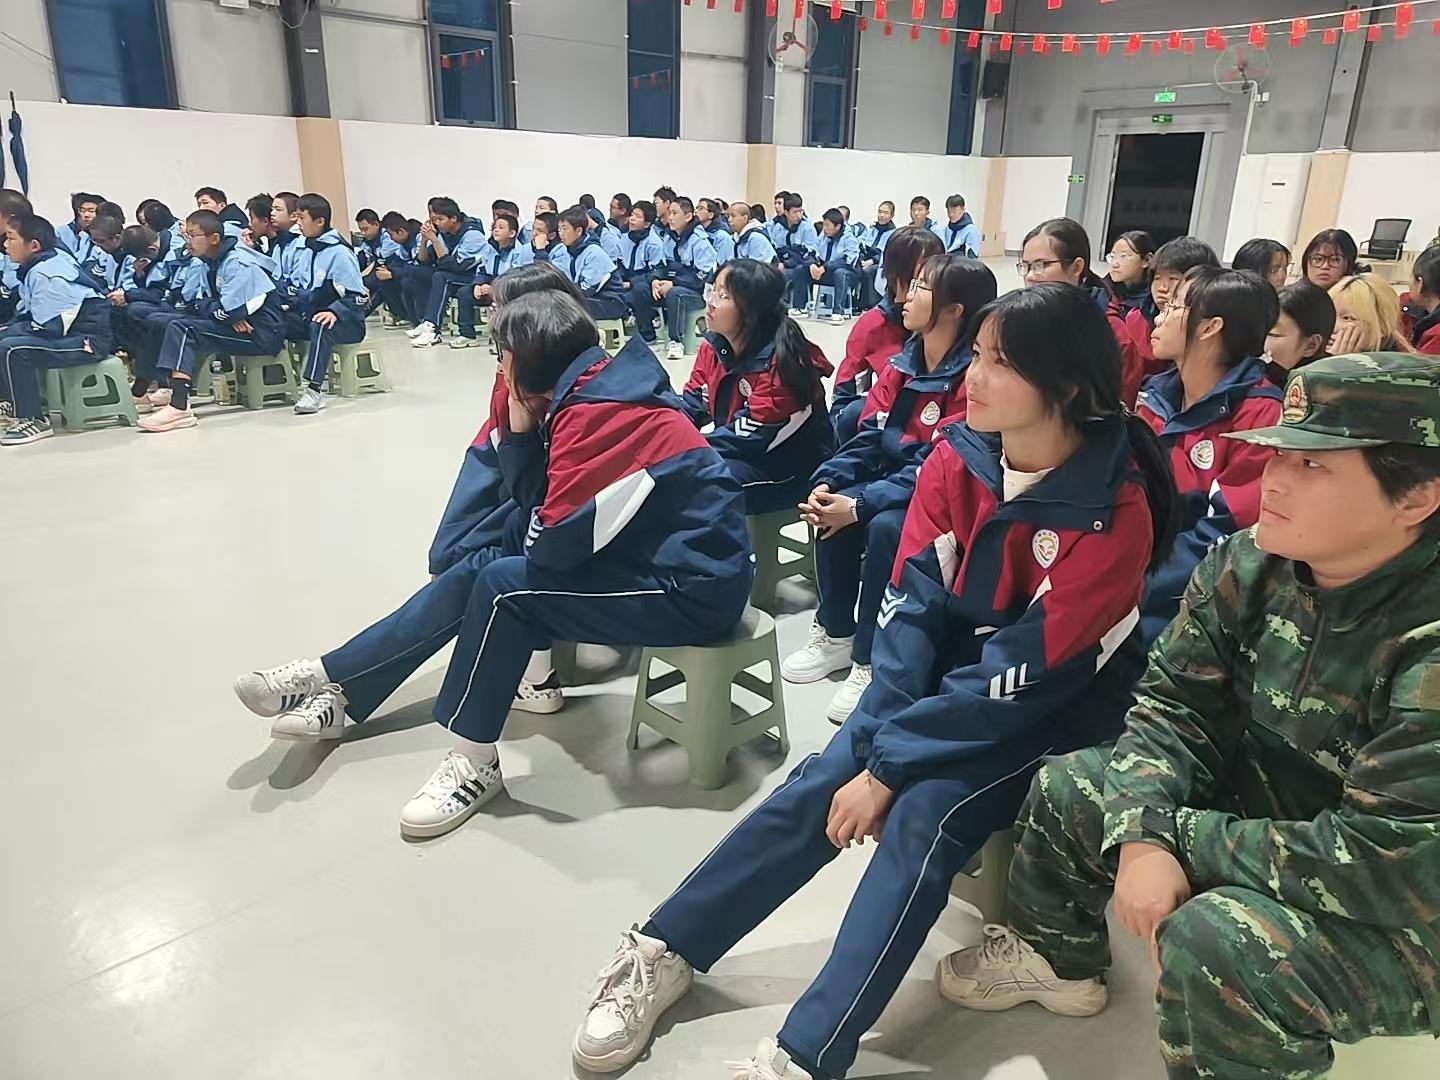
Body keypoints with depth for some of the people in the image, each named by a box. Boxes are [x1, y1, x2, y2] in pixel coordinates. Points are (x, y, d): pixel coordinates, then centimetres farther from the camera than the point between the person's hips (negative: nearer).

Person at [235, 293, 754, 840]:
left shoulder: (598, 415, -22)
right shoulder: (592, 391, 6)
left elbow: (549, 543, -22)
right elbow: (542, 512, 7)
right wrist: (521, 429, -6)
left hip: (692, 585, -9)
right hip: (652, 553, 9)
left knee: (504, 586, -15)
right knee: (480, 568, 6)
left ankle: (474, 764, 2)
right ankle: (335, 684, 15)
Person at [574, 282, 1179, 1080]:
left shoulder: (1114, 512, -24)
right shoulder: (958, 456, -9)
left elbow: (1024, 674, -25)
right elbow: (915, 604, -10)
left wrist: (890, 764, -24)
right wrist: (878, 740, -20)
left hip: (1058, 706, -4)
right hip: (953, 672, 5)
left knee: (923, 818, -27)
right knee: (823, 782, -14)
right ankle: (665, 951, -4)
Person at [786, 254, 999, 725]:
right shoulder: (901, 366, 4)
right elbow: (868, 437, 3)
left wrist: (860, 503, -29)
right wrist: (827, 482, -15)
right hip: (896, 484, 7)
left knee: (885, 526, -33)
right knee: (835, 509, -19)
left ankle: (870, 661, -17)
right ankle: (835, 634, -2)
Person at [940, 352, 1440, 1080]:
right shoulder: (1249, 565, -10)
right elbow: (1173, 708, -5)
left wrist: (1178, 837, -22)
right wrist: (1143, 836, -23)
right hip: (1262, 823, 7)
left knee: (1216, 942, -33)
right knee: (1068, 786, 6)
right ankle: (1056, 960, 32)